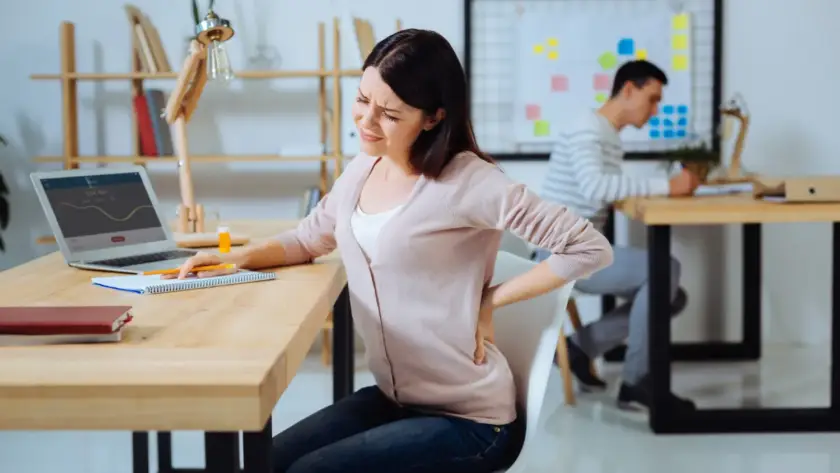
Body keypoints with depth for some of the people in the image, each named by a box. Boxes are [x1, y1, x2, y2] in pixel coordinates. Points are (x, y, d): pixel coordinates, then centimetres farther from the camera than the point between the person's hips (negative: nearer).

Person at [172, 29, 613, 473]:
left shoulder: (466, 181, -20)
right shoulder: (361, 171, 4)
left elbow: (590, 248, -20)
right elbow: (308, 239, 20)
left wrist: (490, 300, -16)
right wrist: (237, 257, 2)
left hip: (469, 421, -7)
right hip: (394, 400, 7)